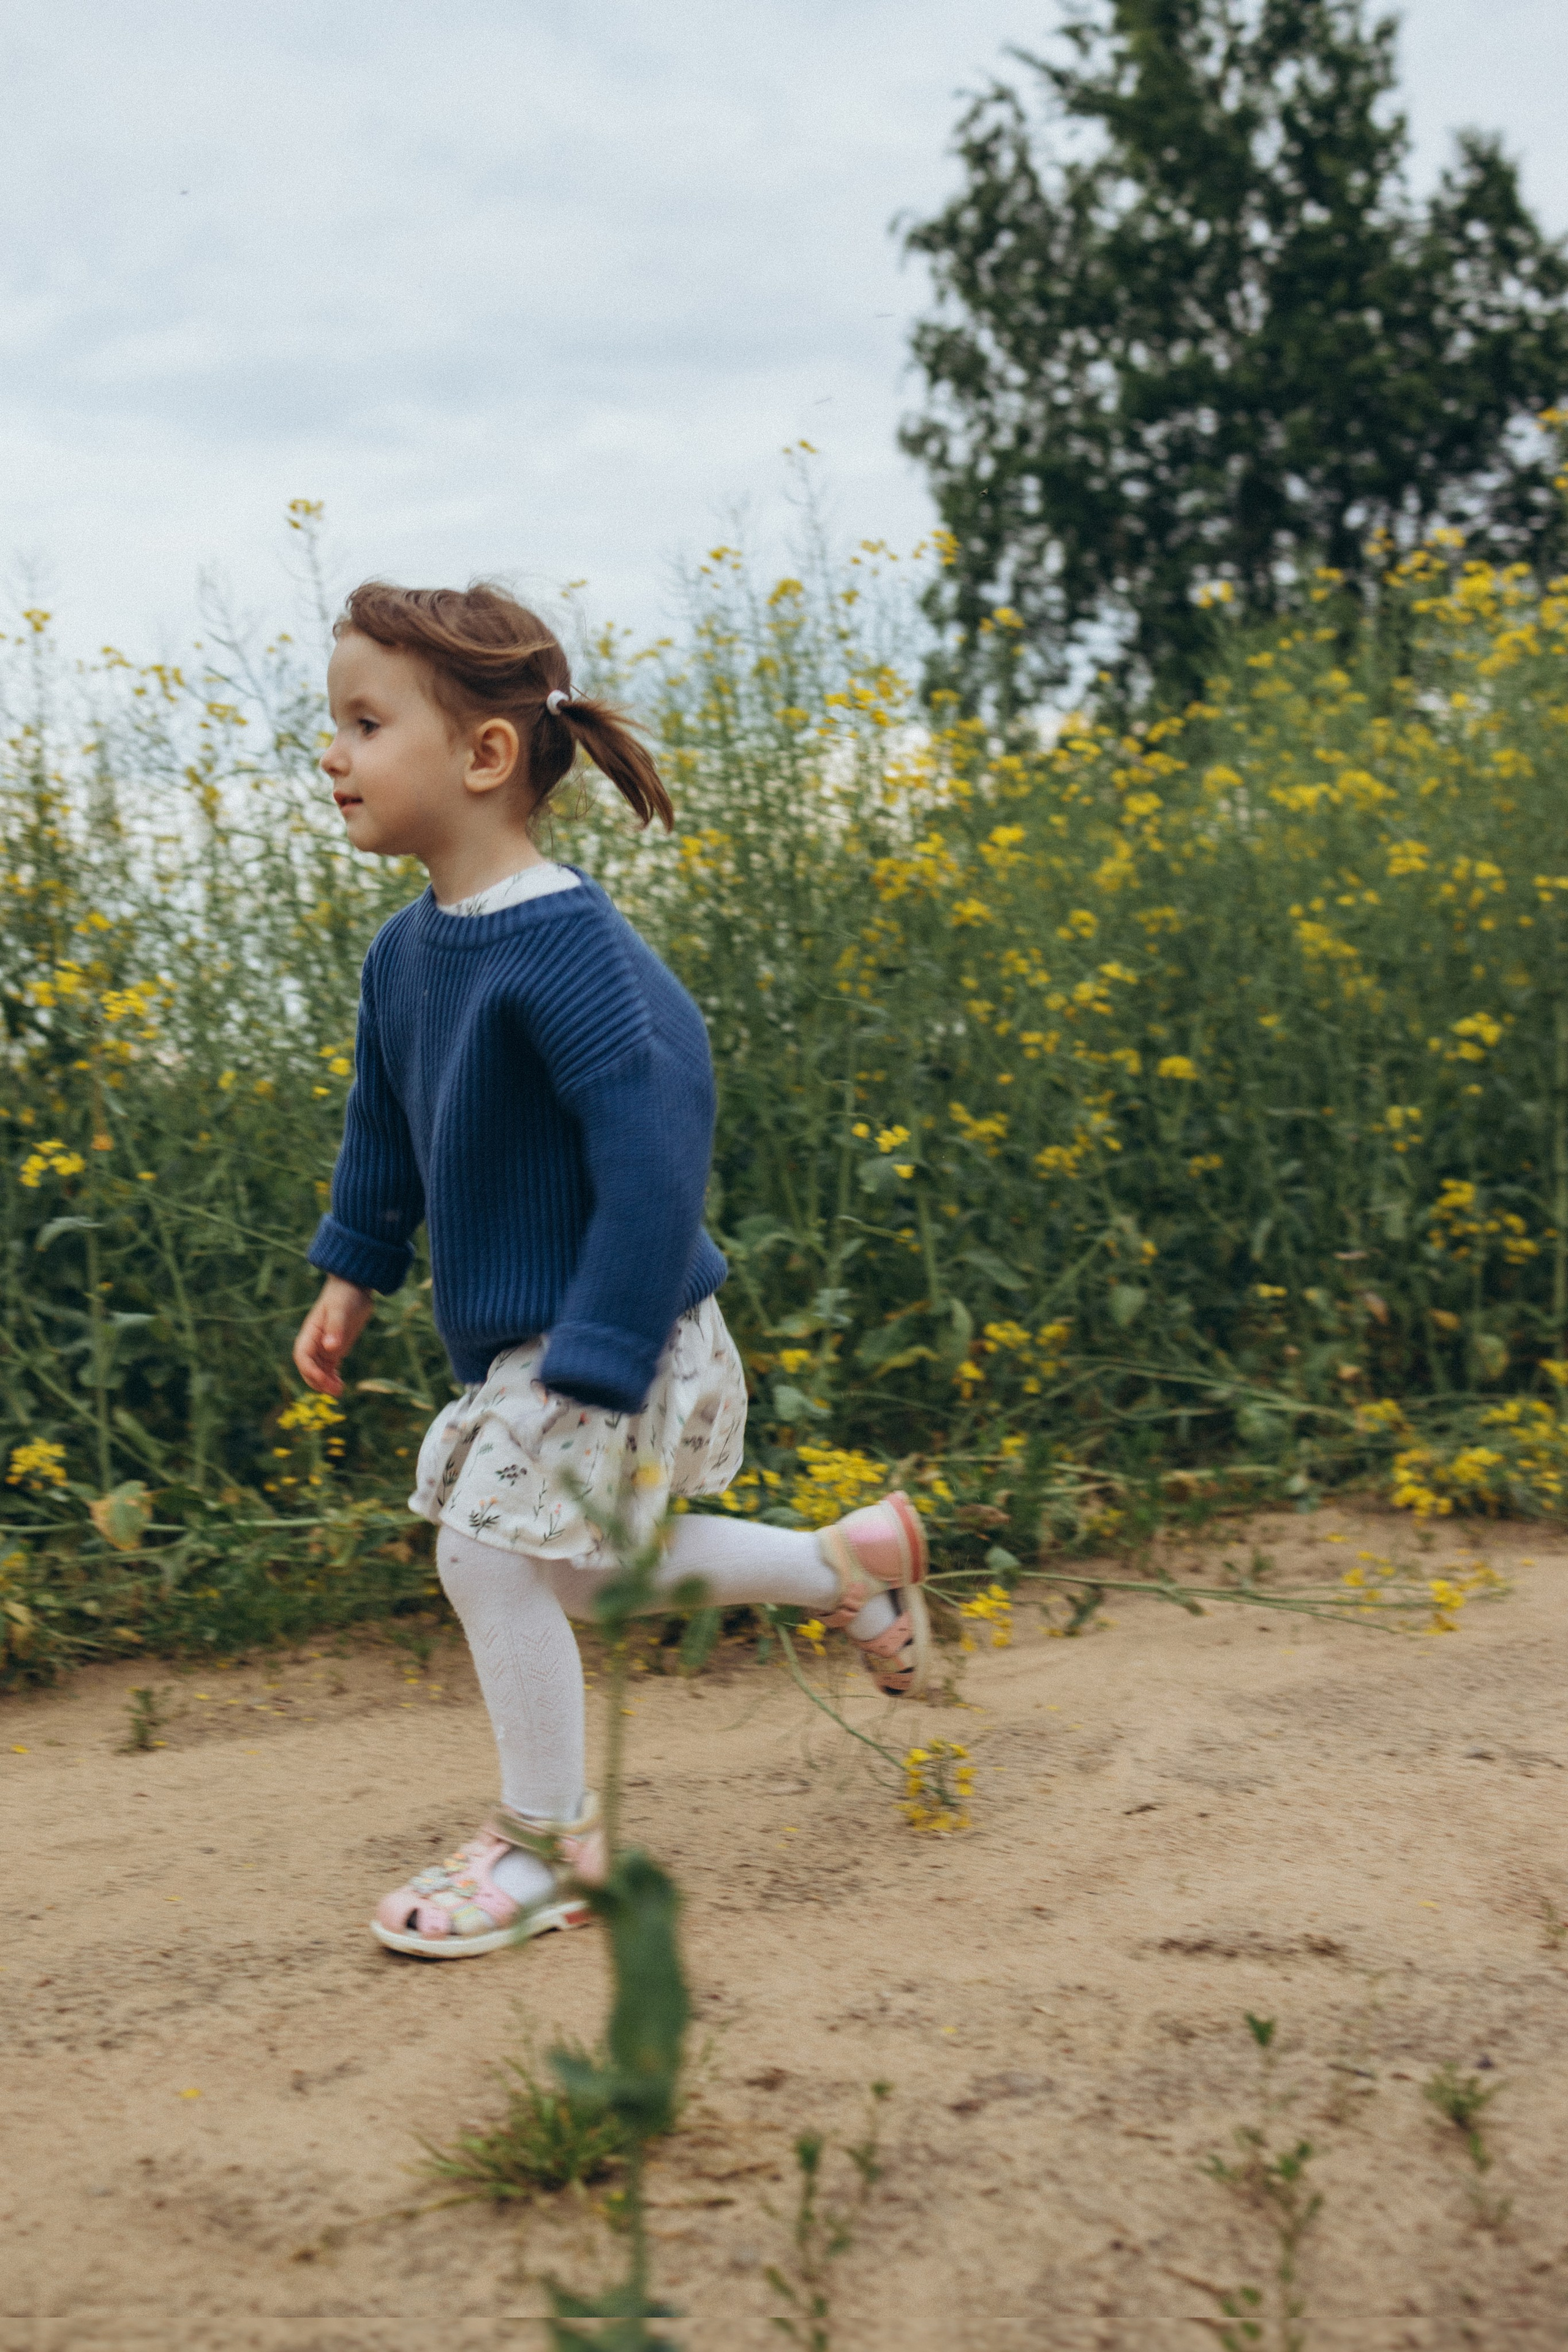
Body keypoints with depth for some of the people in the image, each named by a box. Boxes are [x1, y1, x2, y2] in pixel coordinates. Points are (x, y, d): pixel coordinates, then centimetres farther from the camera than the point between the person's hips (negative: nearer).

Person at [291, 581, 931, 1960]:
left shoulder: (569, 945, -26)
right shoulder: (405, 952, 1)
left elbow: (656, 1151, -30)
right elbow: (385, 1123, 20)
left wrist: (592, 1375, -31)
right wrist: (353, 1274, 25)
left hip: (620, 1343, -9)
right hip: (515, 1335, 9)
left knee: (492, 1548, -8)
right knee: (579, 1565, 17)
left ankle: (548, 1847, 13)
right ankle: (854, 1560, 33)